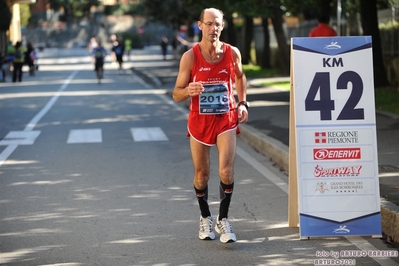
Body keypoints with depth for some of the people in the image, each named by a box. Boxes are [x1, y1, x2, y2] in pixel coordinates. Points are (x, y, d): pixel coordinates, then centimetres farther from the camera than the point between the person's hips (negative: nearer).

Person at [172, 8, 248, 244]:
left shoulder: (233, 53, -5)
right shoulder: (190, 57, -12)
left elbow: (240, 77, 17)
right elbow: (177, 94, -8)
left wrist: (243, 103, 5)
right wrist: (188, 90, -30)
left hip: (227, 120, 1)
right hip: (199, 120, 0)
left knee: (227, 171, -13)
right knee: (202, 174, 10)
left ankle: (223, 219, 3)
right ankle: (205, 217, 32)